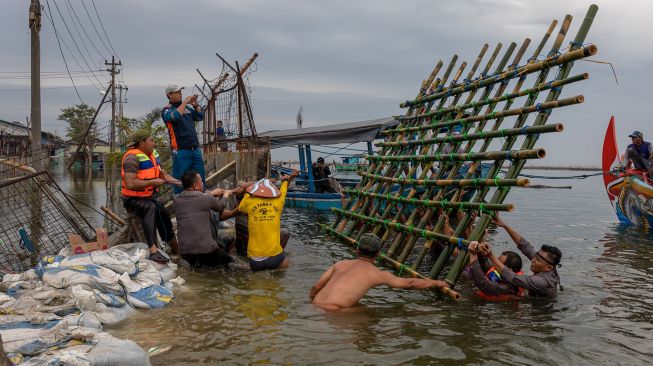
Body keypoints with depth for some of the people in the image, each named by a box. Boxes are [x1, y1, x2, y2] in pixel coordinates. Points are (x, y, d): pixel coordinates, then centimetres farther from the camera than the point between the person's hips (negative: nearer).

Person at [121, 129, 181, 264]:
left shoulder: (153, 154, 9)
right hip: (134, 199, -9)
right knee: (151, 208, -35)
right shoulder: (132, 158, -19)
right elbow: (130, 184, -30)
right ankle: (153, 249, -45)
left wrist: (184, 183, 3)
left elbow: (162, 174, 16)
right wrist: (152, 182, -21)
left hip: (150, 197, 9)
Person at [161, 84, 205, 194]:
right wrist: (185, 101, -16)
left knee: (200, 177, 11)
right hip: (181, 151, -6)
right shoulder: (166, 110, -3)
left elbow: (200, 117, 19)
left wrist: (195, 105, 3)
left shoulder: (187, 107, 16)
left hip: (195, 149, 6)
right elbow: (175, 116, -23)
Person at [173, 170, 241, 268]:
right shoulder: (206, 199, -12)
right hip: (206, 250, -5)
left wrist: (211, 194, 30)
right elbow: (220, 206, 9)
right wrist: (226, 194, 29)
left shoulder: (177, 199, -1)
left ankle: (196, 263, 5)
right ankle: (203, 263, -2)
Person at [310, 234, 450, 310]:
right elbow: (410, 283, 16)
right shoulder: (377, 273, 6)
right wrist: (436, 282, 29)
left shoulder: (341, 264, 18)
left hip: (315, 306, 6)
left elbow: (316, 287, 13)